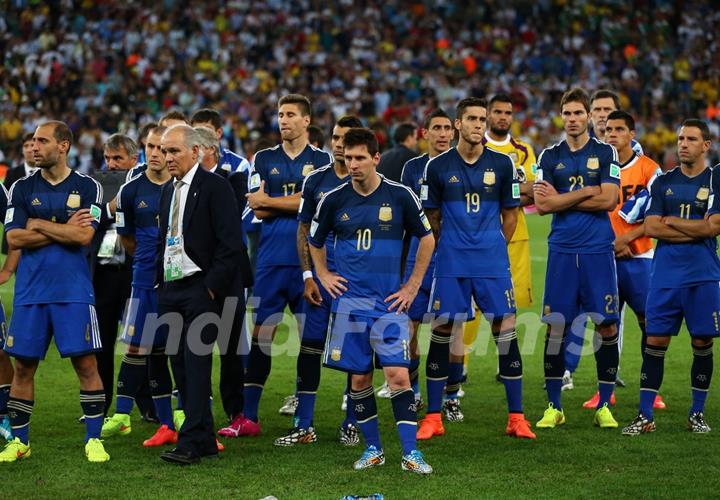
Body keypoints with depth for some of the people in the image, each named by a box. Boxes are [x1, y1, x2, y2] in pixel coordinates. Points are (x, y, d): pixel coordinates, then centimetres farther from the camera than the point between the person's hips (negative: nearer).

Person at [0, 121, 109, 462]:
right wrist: (64, 229, -8)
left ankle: (94, 439, 2)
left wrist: (39, 225, -6)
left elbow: (84, 236, -12)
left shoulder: (87, 187, 1)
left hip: (74, 291, -2)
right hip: (30, 291, 2)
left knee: (86, 363, -5)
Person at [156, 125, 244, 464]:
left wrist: (212, 287, -15)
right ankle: (205, 440, 13)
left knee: (196, 363, -11)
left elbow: (230, 243, -13)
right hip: (171, 289, 8)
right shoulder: (168, 190, 16)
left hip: (201, 288, -8)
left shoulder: (215, 187, -8)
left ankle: (191, 442, -12)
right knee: (179, 364, 7)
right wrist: (160, 281, 13)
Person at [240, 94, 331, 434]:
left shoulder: (322, 160, 5)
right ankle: (248, 415, -3)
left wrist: (270, 201, -2)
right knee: (261, 333, -3)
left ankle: (302, 400, 15)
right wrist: (296, 202, -7)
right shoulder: (263, 159, 11)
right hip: (271, 260, 1)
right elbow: (258, 210, 2)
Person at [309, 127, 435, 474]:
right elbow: (315, 241, 19)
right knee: (359, 378, 5)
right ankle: (372, 449, 17)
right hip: (350, 301, 2)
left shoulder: (400, 196, -3)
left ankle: (410, 452, -6)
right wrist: (323, 276, 8)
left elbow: (426, 239, 10)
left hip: (390, 302, -2)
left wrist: (413, 285, 6)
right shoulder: (334, 199, 1)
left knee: (398, 374, -11)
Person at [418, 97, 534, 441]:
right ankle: (433, 417, 8)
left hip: (493, 261, 0)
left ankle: (516, 417, 3)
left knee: (506, 331, -4)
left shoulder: (502, 164, 3)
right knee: (442, 331, -1)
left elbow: (510, 212, 13)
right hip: (451, 264, 0)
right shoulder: (437, 167, 2)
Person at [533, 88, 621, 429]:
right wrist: (587, 192, -7)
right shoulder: (549, 156, 8)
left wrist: (561, 200, -5)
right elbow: (542, 205, -3)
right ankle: (554, 407, 8)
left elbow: (608, 199, -8)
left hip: (598, 250, -1)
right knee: (556, 327, -1)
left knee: (606, 326, -2)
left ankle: (604, 406, 7)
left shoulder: (605, 153, 4)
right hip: (562, 250, 1)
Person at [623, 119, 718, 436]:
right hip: (665, 274, 2)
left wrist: (671, 222, -5)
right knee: (655, 341, -1)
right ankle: (645, 416, 1)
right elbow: (651, 228, -1)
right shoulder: (663, 182, 8)